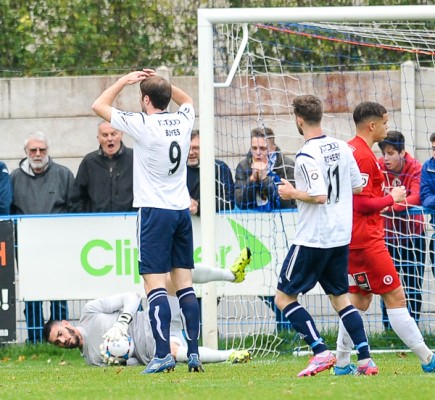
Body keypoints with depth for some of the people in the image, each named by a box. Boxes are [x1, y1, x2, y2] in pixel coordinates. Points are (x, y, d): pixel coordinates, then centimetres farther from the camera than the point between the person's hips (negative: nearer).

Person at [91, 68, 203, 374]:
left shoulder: (143, 124, -12)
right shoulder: (183, 120, 4)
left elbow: (99, 105, -2)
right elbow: (187, 100, 31)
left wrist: (125, 81, 7)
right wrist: (160, 82, 20)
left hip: (154, 211, -6)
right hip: (182, 209, 6)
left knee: (155, 283, -8)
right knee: (184, 282, 8)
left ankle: (163, 354, -16)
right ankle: (194, 352, 4)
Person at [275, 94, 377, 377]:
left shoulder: (307, 156, -17)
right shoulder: (341, 147, 6)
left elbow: (319, 196, -24)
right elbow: (358, 187, 12)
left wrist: (293, 193, -9)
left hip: (313, 239, -8)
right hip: (342, 236, 8)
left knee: (284, 297, 2)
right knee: (340, 297, 14)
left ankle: (321, 352, -8)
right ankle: (366, 360, 5)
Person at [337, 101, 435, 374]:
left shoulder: (351, 150, 14)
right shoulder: (364, 156, -17)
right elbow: (363, 204, -21)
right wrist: (392, 198, -8)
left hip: (355, 239, 10)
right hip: (367, 239, -10)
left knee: (360, 299, 13)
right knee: (395, 297, -7)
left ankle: (342, 362, 13)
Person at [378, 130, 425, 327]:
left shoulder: (415, 168, -13)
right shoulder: (379, 167, -7)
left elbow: (416, 197, -27)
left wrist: (390, 207, -41)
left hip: (412, 232, -2)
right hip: (388, 232, 2)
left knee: (412, 284, 1)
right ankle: (388, 329, 13)